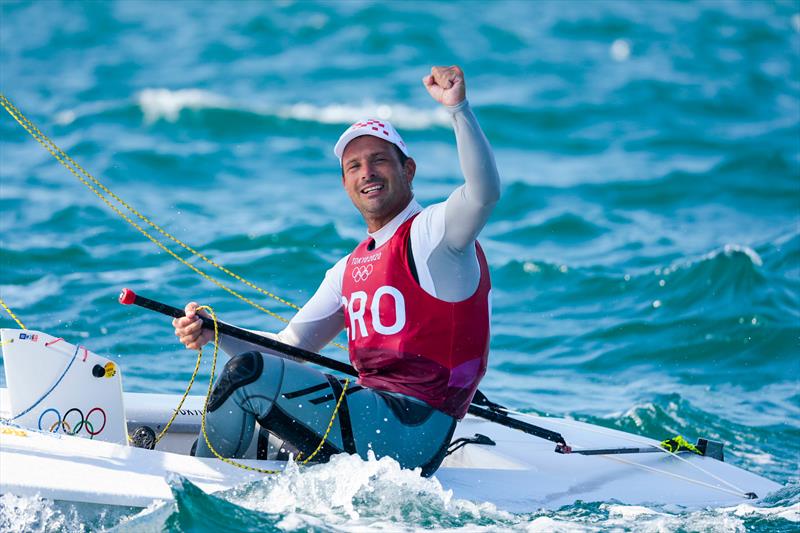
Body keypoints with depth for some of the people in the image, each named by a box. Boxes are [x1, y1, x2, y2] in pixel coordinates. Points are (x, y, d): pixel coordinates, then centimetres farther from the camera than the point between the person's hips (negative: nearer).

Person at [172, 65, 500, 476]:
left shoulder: (429, 232, -6)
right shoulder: (350, 269, 19)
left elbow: (484, 193, -28)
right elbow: (291, 346, 16)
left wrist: (458, 108, -39)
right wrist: (214, 333, 1)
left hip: (411, 433, -9)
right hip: (370, 415, 9)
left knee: (248, 374, -13)